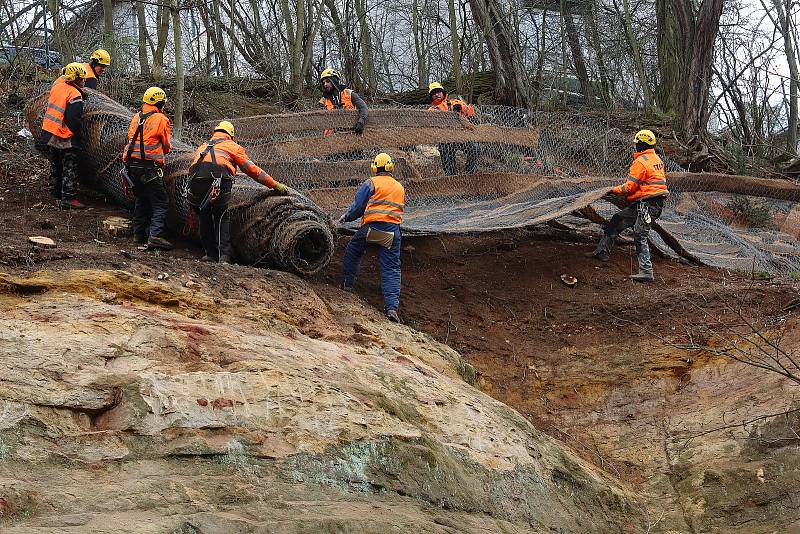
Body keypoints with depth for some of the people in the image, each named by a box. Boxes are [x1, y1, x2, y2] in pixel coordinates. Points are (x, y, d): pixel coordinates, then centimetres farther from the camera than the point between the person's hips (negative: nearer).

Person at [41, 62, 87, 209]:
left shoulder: (57, 87, 3)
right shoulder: (75, 95, -22)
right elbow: (73, 120, -24)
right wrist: (79, 137, -12)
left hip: (49, 133, 9)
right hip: (66, 140, -8)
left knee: (56, 164, 23)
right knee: (70, 169, -2)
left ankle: (55, 191, 37)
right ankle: (68, 199, -2)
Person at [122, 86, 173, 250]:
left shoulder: (136, 117, 13)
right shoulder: (161, 119, -5)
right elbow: (167, 146, 2)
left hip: (132, 164, 7)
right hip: (150, 166, -7)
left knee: (141, 199, 22)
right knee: (160, 202, -4)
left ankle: (139, 233, 23)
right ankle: (155, 235, -18)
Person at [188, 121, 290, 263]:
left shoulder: (202, 146, 35)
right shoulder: (233, 146, 25)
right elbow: (252, 169, 21)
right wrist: (276, 185, 25)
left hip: (195, 177, 3)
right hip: (219, 179, -3)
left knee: (204, 218, 20)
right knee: (222, 217, 14)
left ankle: (211, 254, 18)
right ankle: (224, 256, 6)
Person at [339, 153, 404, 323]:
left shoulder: (371, 183, 1)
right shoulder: (400, 187, 18)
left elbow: (358, 206, 1)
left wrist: (346, 217, 18)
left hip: (373, 226, -3)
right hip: (393, 230, 3)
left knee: (353, 252, 23)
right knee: (391, 268, 0)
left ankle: (347, 284, 28)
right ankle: (392, 307, -11)